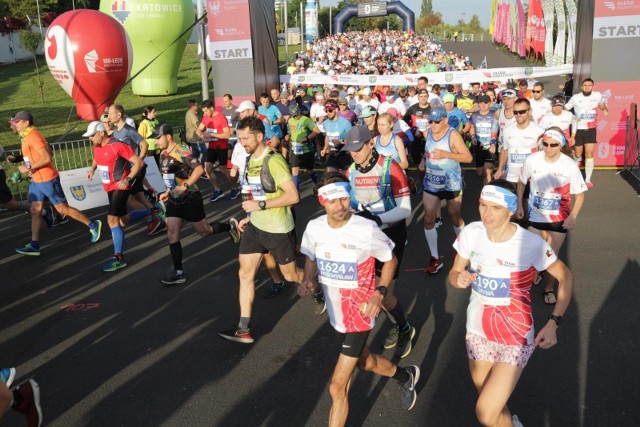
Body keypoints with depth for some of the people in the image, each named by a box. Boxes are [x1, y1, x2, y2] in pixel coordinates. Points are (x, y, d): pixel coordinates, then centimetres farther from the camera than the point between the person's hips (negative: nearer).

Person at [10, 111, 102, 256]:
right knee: (35, 211, 8)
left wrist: (29, 168, -20)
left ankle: (93, 225, 11)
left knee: (62, 208, -1)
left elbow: (47, 158, -26)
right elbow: (49, 153, 19)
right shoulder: (28, 136, 12)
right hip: (36, 180, 10)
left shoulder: (33, 136, -18)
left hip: (47, 180, -10)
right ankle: (34, 245, 11)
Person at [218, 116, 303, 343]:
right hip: (255, 226, 8)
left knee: (291, 275, 10)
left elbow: (293, 196, -25)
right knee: (245, 274, 4)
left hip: (278, 229, -8)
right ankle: (244, 329, 11)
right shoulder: (251, 159, 7)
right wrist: (251, 217, 13)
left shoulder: (274, 161, -20)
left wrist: (261, 205, -25)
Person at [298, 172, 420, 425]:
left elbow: (390, 260, -6)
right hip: (335, 311, 6)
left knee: (338, 387, -7)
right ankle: (406, 377, 60)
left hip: (359, 312, -6)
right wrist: (308, 280, -11)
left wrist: (379, 293, -19)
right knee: (365, 361, 30)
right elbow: (311, 258, 9)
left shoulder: (367, 230, -23)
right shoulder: (314, 228, -10)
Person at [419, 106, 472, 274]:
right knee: (429, 219, -1)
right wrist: (424, 159, -1)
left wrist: (446, 154, -30)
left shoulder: (453, 135, -19)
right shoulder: (427, 133, -2)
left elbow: (468, 157, -20)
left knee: (455, 216, 14)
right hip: (430, 182, 4)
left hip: (451, 183, -4)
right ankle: (435, 258, 9)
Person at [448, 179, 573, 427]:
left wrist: (554, 323, -16)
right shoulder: (470, 233, -9)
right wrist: (459, 280, -21)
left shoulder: (531, 244, -20)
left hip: (515, 337, -4)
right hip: (477, 332, 4)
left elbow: (566, 277, -6)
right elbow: (454, 274, 3)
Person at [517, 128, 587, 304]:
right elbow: (521, 182, 4)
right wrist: (519, 205, 4)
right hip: (536, 216, 1)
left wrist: (573, 216, -17)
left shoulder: (570, 166, -18)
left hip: (559, 219, -1)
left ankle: (549, 288, 30)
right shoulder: (532, 160, -14)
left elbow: (580, 194, -8)